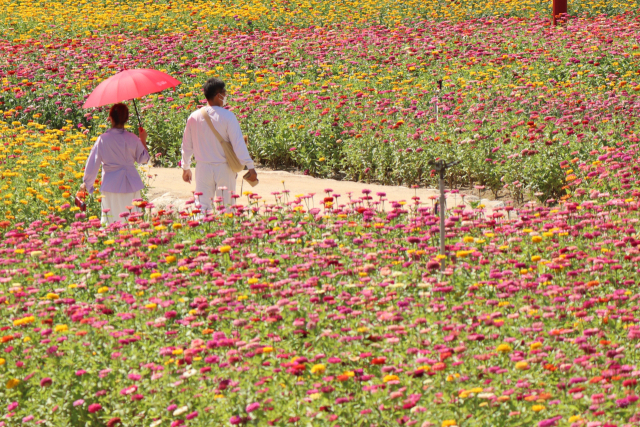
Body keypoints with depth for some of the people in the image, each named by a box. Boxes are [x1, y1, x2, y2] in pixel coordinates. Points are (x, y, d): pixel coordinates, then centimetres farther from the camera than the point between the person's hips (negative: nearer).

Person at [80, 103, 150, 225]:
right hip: (131, 185, 2)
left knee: (113, 223, 4)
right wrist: (143, 141, 18)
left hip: (112, 186, -2)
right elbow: (143, 159, 8)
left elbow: (93, 163, -4)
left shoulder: (103, 139, -12)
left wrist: (86, 183, 9)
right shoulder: (132, 138, -5)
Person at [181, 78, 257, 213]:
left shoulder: (194, 117, -1)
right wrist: (250, 167, -11)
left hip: (203, 168, 3)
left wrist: (186, 168, 22)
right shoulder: (228, 117, -14)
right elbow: (239, 144, -16)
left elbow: (187, 145, 9)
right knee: (226, 207, 6)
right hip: (224, 169, -3)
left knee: (202, 206, 7)